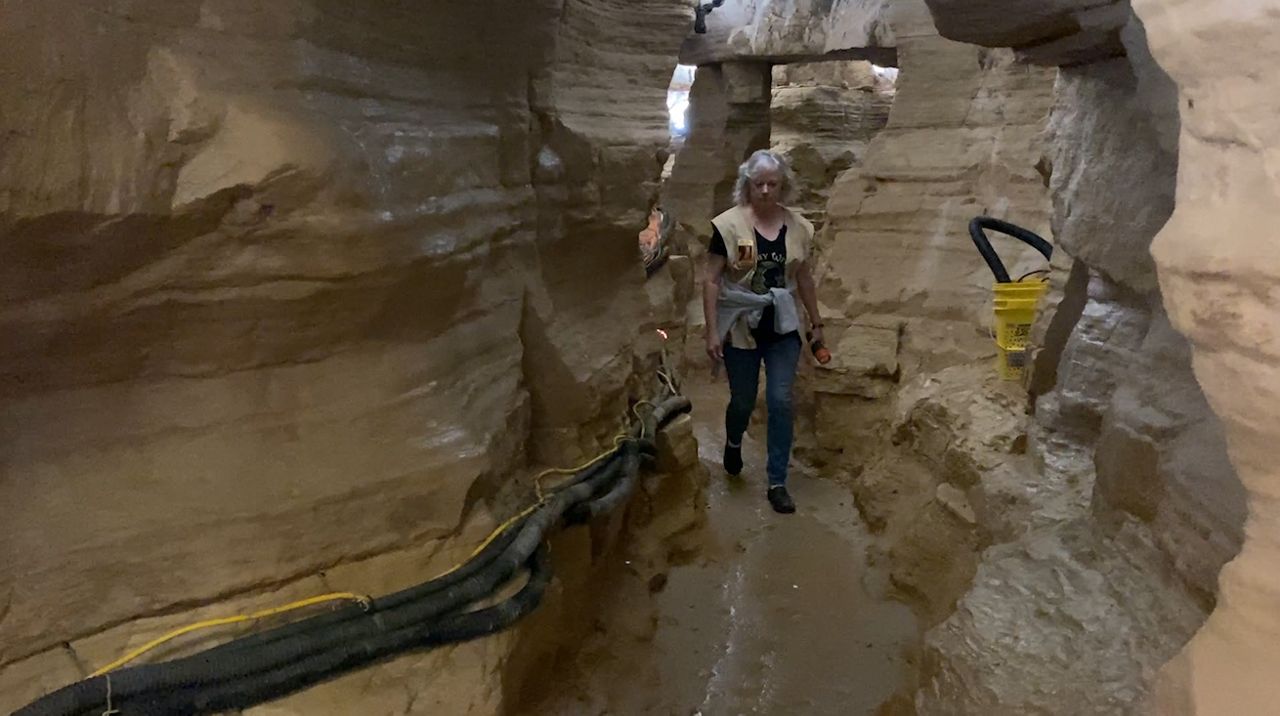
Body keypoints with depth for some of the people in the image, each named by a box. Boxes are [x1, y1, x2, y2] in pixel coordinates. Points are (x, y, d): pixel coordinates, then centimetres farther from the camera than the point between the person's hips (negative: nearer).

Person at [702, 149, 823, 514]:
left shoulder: (798, 226, -1)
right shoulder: (729, 224, -11)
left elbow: (803, 278, 10)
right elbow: (712, 280, -10)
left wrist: (816, 322, 12)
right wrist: (712, 330, -14)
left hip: (782, 327, 2)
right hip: (740, 328, -2)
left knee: (780, 401, -2)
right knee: (743, 400, 11)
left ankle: (777, 483, 10)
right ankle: (733, 443, 47)